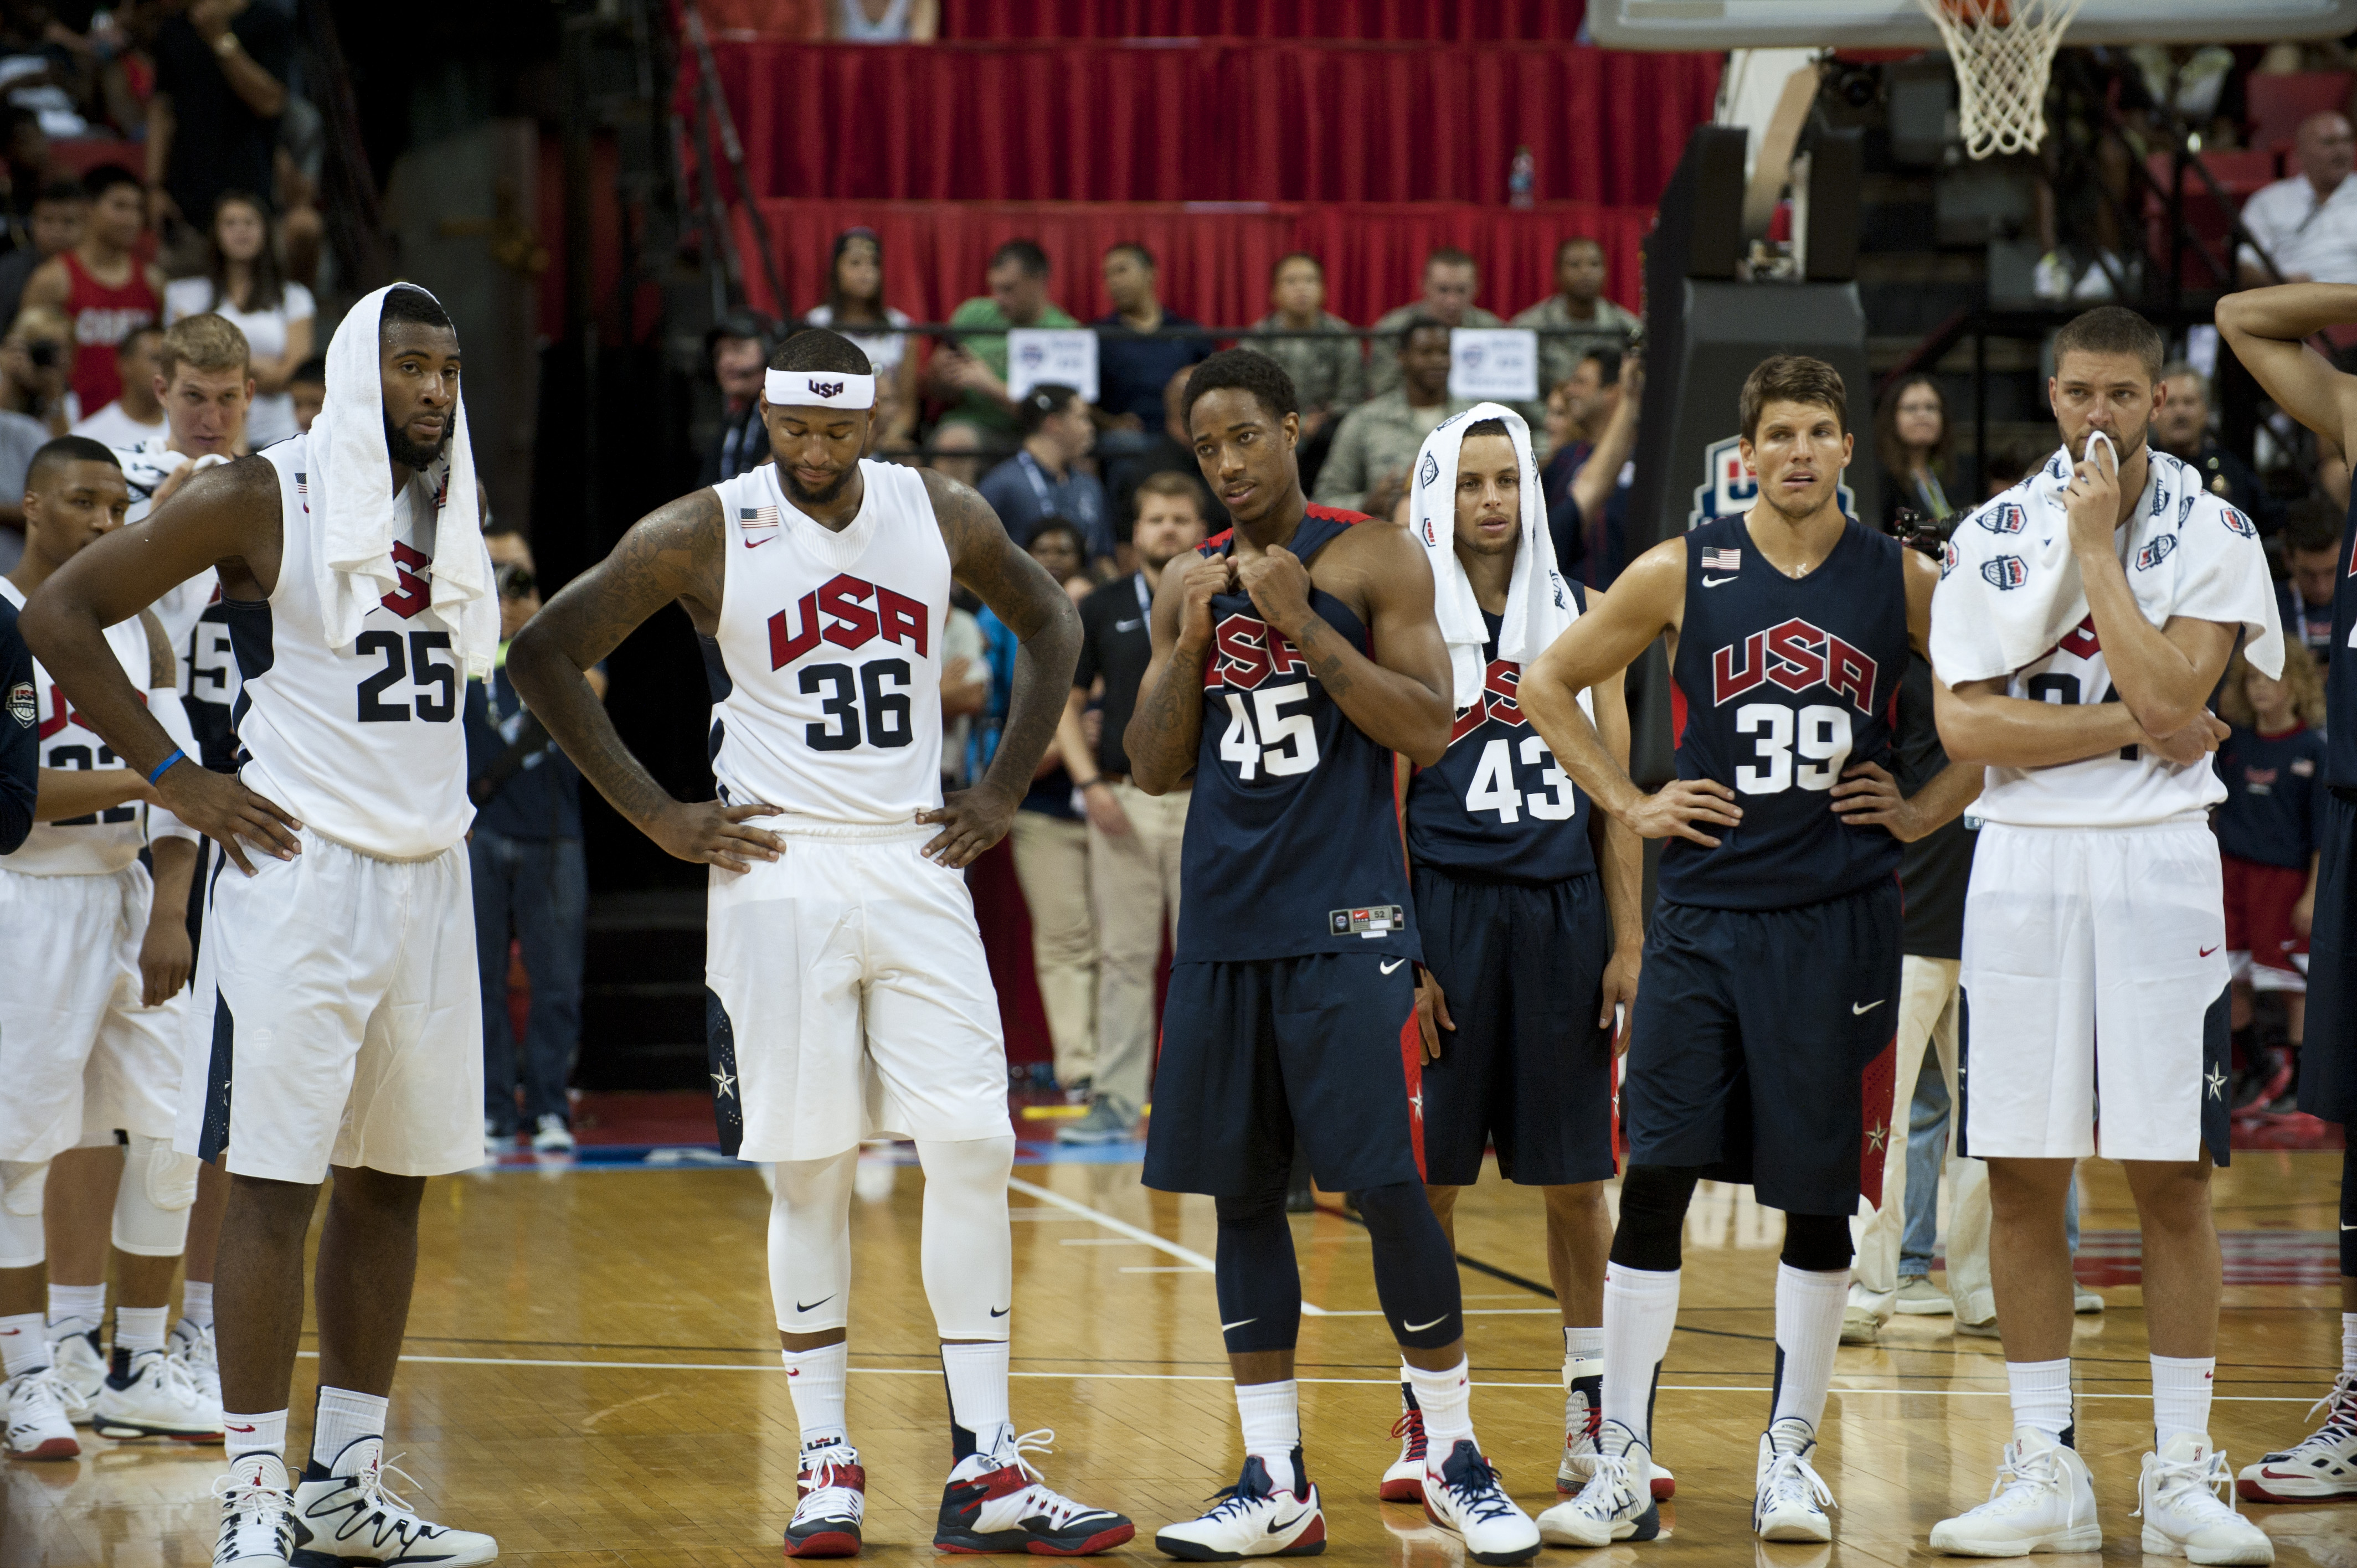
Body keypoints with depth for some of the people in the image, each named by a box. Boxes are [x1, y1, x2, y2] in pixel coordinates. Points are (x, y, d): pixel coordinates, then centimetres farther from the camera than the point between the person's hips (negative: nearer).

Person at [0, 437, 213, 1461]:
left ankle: (138, 1369, 12)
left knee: (170, 1136, 3)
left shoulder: (139, 629, 9)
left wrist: (169, 916, -6)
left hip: (127, 897, 6)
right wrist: (139, 778, -23)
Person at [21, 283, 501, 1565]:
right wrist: (179, 780, -11)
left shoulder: (453, 511, 11)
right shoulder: (260, 499, -9)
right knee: (273, 1184, -6)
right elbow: (60, 614, -10)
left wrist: (436, 783, 14)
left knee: (391, 1180, 10)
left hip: (428, 873, 7)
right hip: (300, 871, -7)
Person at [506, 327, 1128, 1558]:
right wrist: (656, 815, -5)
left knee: (973, 1152, -4)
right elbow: (546, 653, -3)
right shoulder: (707, 533, -7)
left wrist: (1007, 785, 10)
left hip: (917, 869, 3)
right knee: (811, 1170, 0)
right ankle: (827, 1466, 11)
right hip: (780, 875, -3)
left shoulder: (940, 515, 2)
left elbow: (1048, 622, 19)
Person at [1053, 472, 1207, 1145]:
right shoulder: (1102, 611, 9)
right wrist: (1090, 783, -1)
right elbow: (1064, 703, 11)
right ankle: (1115, 1100, 7)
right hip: (1123, 802, 2)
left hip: (1203, 798, -2)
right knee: (1123, 955, 3)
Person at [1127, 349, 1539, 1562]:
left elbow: (1430, 732, -9)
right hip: (1222, 923, 5)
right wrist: (1192, 643, -3)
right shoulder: (1189, 585, 12)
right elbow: (1152, 770, 11)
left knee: (1383, 1182, -8)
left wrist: (1306, 626, -16)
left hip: (1343, 919, -5)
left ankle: (1455, 1459, 5)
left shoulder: (1373, 559, -2)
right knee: (1241, 1194, 4)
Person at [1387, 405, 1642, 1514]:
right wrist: (1402, 954, -8)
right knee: (1428, 1178, 0)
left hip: (1564, 910, 2)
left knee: (1575, 1180, 5)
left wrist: (1626, 942, 3)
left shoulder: (1581, 620, 10)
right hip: (1445, 909, -2)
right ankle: (1422, 1418, 8)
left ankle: (1592, 1412, 13)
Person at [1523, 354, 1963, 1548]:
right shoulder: (1682, 574, 1)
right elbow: (1549, 684, 10)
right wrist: (1630, 804, 3)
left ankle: (1790, 1454, 15)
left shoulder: (1902, 582, 2)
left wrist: (1928, 809, 4)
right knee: (1655, 1180, -6)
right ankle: (1621, 1466, -1)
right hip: (1704, 912, 0)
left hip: (1839, 922, 1)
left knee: (1821, 1195, 4)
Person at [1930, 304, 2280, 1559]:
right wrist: (2131, 725, -11)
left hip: (2159, 862, -2)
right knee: (2021, 1176, 2)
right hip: (2024, 864, 2)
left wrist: (2097, 544, -11)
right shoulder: (1993, 535, 5)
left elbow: (2168, 695, -14)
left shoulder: (2212, 535, 1)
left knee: (2171, 1181, -1)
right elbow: (1964, 723, -5)